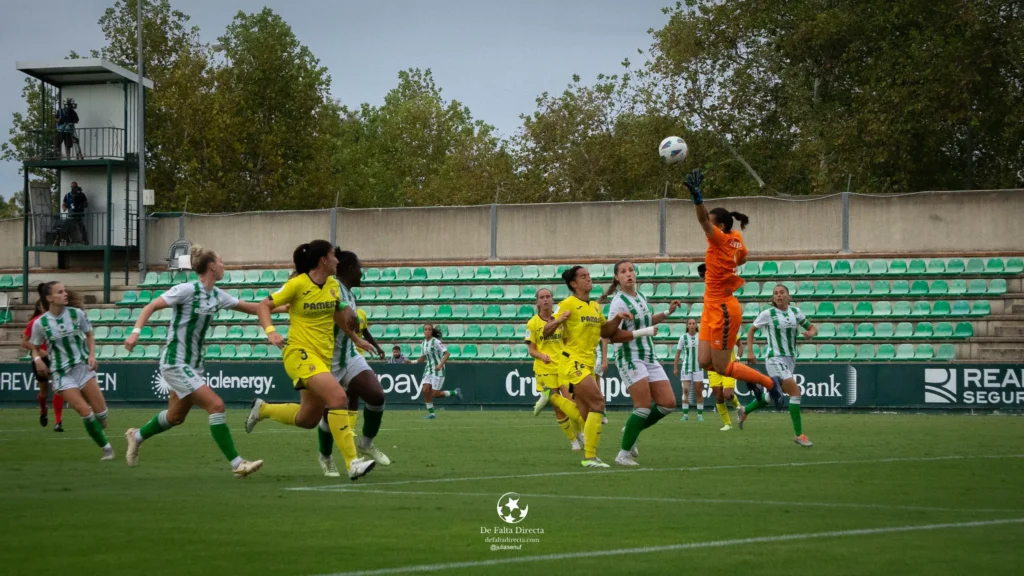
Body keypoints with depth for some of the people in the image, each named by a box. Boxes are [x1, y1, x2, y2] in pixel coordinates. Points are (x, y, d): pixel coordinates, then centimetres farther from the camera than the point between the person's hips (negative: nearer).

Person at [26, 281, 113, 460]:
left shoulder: (76, 313, -4)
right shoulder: (40, 323, -8)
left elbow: (89, 335, 10)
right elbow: (35, 347, 5)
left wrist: (92, 354, -5)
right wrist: (37, 359, -16)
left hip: (83, 366, 2)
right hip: (61, 372, -2)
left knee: (100, 412, -5)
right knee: (85, 412, -13)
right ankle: (106, 448, 3)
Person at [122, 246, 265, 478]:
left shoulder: (217, 295, 5)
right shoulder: (187, 290, -17)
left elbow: (248, 307, 14)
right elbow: (151, 306, -15)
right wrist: (136, 332, -28)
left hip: (194, 363, 9)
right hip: (175, 362, -9)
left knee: (176, 417, 19)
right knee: (216, 405, -17)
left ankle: (136, 436, 45)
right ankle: (236, 464, -14)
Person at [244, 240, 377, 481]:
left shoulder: (333, 285, 6)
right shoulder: (298, 284, -13)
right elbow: (263, 306, -8)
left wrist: (355, 338, 26)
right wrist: (270, 331, -25)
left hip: (324, 356, 8)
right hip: (300, 353, -8)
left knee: (308, 420, 14)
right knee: (339, 397, -26)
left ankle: (262, 409, 39)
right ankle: (352, 463, -26)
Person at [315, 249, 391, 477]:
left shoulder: (349, 294, 9)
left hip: (350, 356, 8)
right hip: (328, 361, -7)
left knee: (377, 395, -11)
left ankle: (365, 445, 8)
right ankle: (326, 458, 27)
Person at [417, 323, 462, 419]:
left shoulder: (436, 342, -14)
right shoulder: (424, 342, 8)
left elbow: (446, 354, -19)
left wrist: (440, 364, -31)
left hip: (438, 370, -7)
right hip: (428, 370, 7)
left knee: (435, 394, -7)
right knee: (425, 390, -7)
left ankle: (455, 392, 16)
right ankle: (431, 413, 4)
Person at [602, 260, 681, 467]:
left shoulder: (640, 296, 9)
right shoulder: (619, 302, -14)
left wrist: (668, 313, 12)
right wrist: (641, 332, -27)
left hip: (650, 357, 8)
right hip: (630, 358, -8)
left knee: (668, 403, 2)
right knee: (644, 407, -15)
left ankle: (632, 430, 20)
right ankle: (623, 454, -5)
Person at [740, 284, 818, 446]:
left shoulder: (795, 311, 4)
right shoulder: (768, 313, -8)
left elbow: (812, 327, 12)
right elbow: (751, 330, 3)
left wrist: (811, 333, -12)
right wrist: (750, 352, -5)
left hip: (790, 358, 6)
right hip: (775, 358, -6)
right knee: (795, 392, -17)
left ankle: (744, 411, 39)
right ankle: (799, 434, -12)